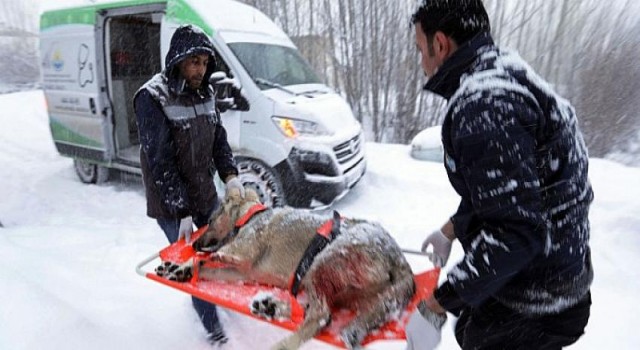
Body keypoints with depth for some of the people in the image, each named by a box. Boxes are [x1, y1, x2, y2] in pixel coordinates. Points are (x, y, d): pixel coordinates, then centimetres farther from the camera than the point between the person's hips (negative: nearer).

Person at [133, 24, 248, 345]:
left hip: (206, 193, 6)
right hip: (170, 203, -6)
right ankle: (211, 326, 20)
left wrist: (230, 175, -9)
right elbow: (160, 161, -20)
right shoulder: (152, 98, -18)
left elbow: (219, 139, 8)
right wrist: (182, 211, -21)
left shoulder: (206, 93, 1)